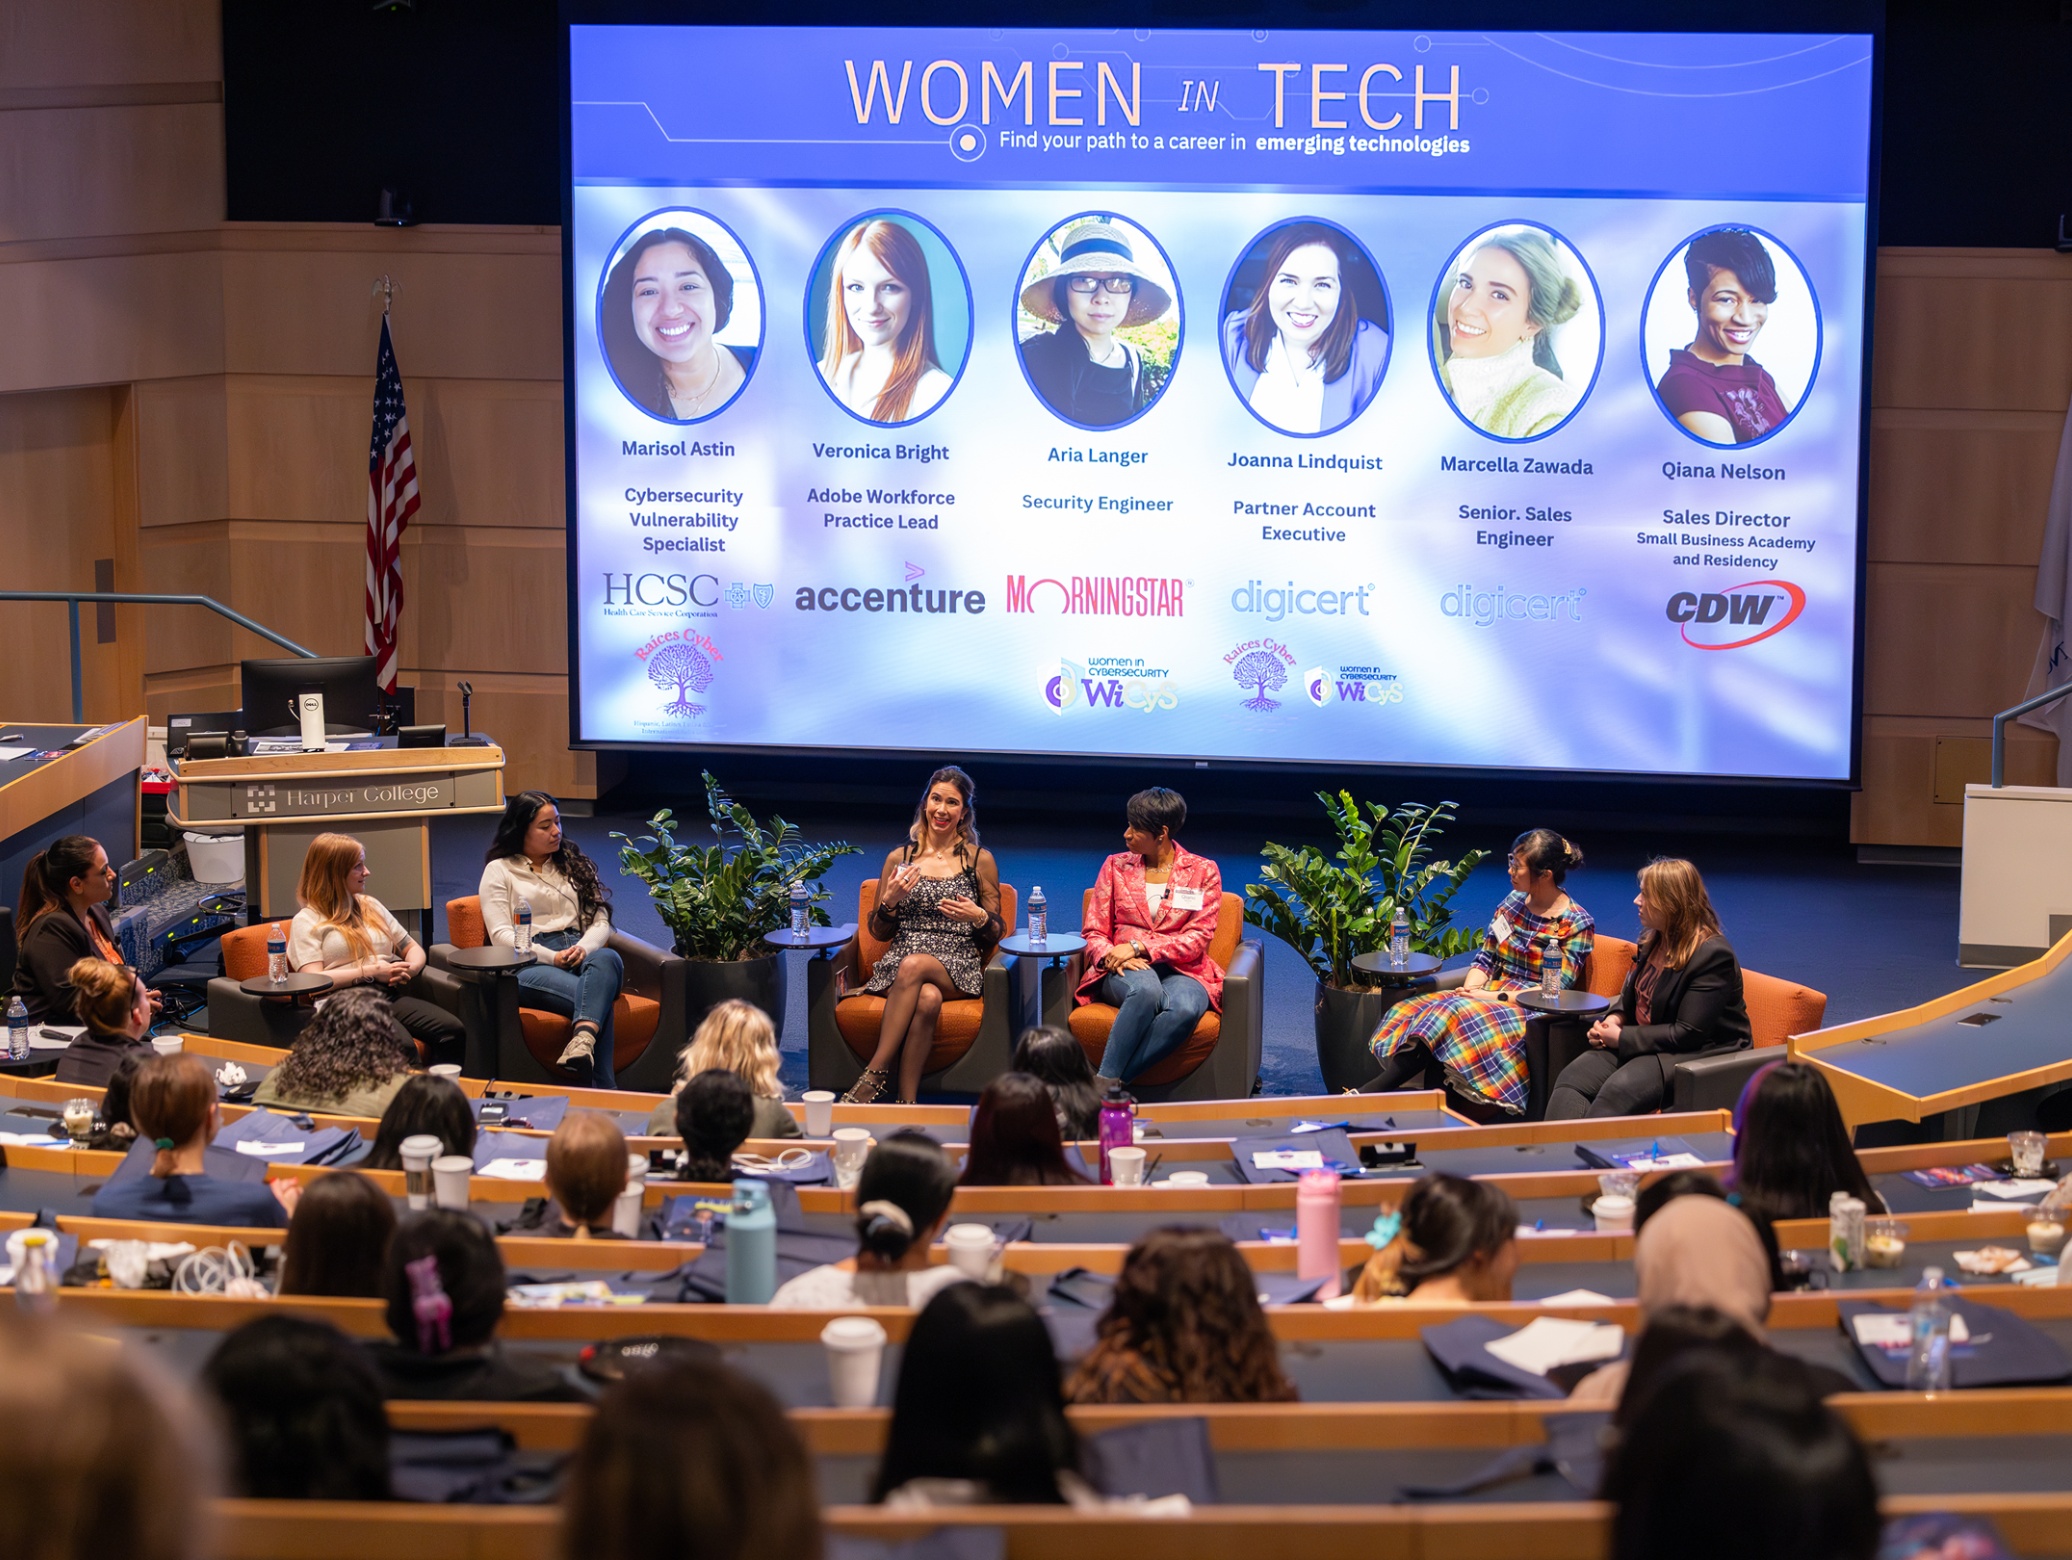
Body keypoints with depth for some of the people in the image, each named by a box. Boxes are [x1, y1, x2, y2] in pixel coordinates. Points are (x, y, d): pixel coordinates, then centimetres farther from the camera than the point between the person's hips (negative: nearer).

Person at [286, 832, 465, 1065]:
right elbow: (313, 981, -4)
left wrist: (409, 968, 4)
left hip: (390, 994, 6)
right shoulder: (307, 921, 9)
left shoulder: (371, 906, 27)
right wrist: (370, 972, -10)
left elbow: (413, 949, 28)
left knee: (454, 1031, -26)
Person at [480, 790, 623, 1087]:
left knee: (607, 959, -40)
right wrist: (552, 957, -13)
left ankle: (582, 1040, -67)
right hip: (530, 965, -3)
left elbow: (601, 922, 18)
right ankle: (603, 1087, -51)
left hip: (582, 957, 3)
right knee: (600, 1000, -39)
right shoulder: (500, 871, 15)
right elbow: (501, 935, 2)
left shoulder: (575, 865, 27)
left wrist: (583, 948, -7)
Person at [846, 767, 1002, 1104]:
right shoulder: (899, 859, 13)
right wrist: (891, 901, -5)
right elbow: (879, 932, 16)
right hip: (900, 961, 1)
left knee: (913, 965, -37)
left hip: (958, 968, -1)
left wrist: (978, 918, -11)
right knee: (927, 998, -36)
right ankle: (907, 1101, -34)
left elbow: (995, 934, 12)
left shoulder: (980, 860, 10)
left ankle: (875, 1074, -33)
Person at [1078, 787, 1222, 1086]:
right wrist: (1110, 955, -13)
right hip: (1125, 971, 0)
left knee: (1184, 1009, -39)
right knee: (1146, 989, -39)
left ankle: (1106, 1085, -40)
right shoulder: (1116, 866, 14)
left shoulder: (1203, 872, 8)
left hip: (1181, 970, 0)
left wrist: (1138, 947, -13)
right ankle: (1106, 1083, -42)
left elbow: (1197, 939, -1)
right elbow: (1093, 931, 12)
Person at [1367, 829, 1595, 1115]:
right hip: (1491, 994, 7)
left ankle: (1370, 1093, -41)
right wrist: (1470, 990, -7)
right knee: (1415, 1010, -22)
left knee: (1457, 1015, -34)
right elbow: (1485, 959, 14)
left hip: (1531, 1010, -7)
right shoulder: (1513, 902, 13)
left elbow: (1557, 990, -12)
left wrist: (1497, 997, -16)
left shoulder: (1577, 923, -6)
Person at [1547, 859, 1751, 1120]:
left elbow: (1688, 1034, -21)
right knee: (1571, 1079, -15)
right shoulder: (1652, 939, 9)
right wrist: (1614, 1019, 1)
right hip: (1640, 1042, 8)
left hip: (1699, 1054, -8)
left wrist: (1622, 1037, -17)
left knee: (1619, 1088, -33)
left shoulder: (1713, 955, -18)